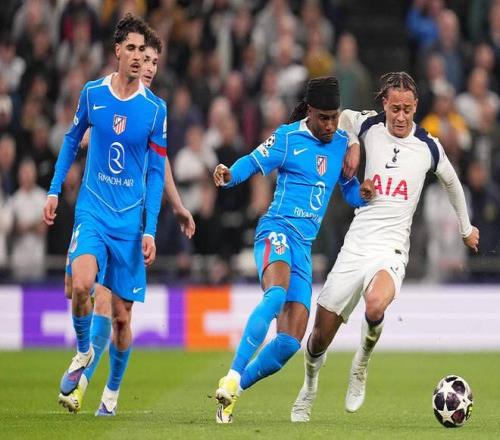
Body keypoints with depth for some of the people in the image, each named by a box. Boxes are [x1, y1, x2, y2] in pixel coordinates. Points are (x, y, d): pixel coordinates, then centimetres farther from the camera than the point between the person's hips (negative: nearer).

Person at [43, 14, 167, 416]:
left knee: (122, 315, 4)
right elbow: (72, 141, 16)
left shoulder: (155, 108, -2)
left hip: (132, 218, 0)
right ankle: (83, 352, 2)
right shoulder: (92, 94, 0)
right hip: (93, 209, 0)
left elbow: (156, 173, 2)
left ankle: (112, 391, 25)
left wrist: (150, 230, -4)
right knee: (81, 284, -26)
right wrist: (55, 191, 10)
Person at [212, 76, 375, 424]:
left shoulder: (342, 143, 15)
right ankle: (233, 377, -40)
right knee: (277, 293, -37)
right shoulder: (288, 138, 1)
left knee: (292, 340, -3)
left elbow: (351, 193, 21)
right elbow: (253, 163, -5)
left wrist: (363, 193, -3)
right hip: (277, 229, -6)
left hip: (304, 245, 6)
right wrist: (229, 175, -28)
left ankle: (233, 390, 11)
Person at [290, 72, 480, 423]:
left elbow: (452, 182, 19)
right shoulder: (370, 126, 1)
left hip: (390, 249, -2)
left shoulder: (429, 147, 0)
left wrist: (466, 228, 29)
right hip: (356, 245, 2)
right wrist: (352, 144, 5)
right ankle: (311, 383, 37)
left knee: (375, 305, -36)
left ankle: (362, 363, -5)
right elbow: (343, 117, 23)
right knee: (320, 338, 2)